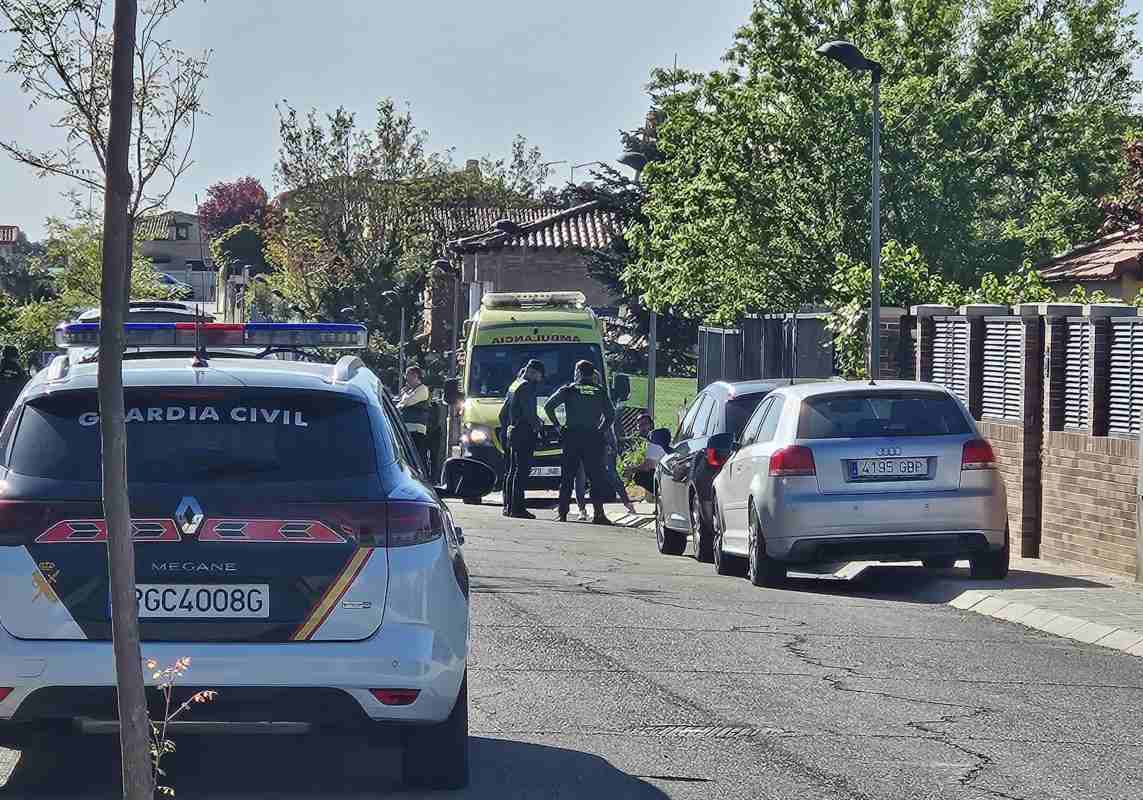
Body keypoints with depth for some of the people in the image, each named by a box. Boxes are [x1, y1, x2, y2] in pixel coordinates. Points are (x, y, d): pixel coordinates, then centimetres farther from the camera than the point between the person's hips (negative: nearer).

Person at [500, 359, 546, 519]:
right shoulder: (526, 386, -11)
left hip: (512, 433, 10)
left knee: (512, 471, 13)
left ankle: (508, 506, 17)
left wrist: (505, 431, 27)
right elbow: (528, 412, -20)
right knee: (521, 471, -10)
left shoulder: (513, 386, 19)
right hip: (525, 434, -10)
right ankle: (517, 508, -13)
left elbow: (503, 412, 24)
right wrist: (537, 424, -5)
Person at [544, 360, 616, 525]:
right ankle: (598, 514, -3)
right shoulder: (599, 391, 8)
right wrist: (600, 430, 10)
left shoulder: (569, 389, 3)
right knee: (596, 477, 4)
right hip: (593, 439, 1)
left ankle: (562, 514, 2)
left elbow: (548, 406, -5)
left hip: (572, 438, -1)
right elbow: (610, 414, 4)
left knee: (567, 477, 5)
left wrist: (557, 425, 2)